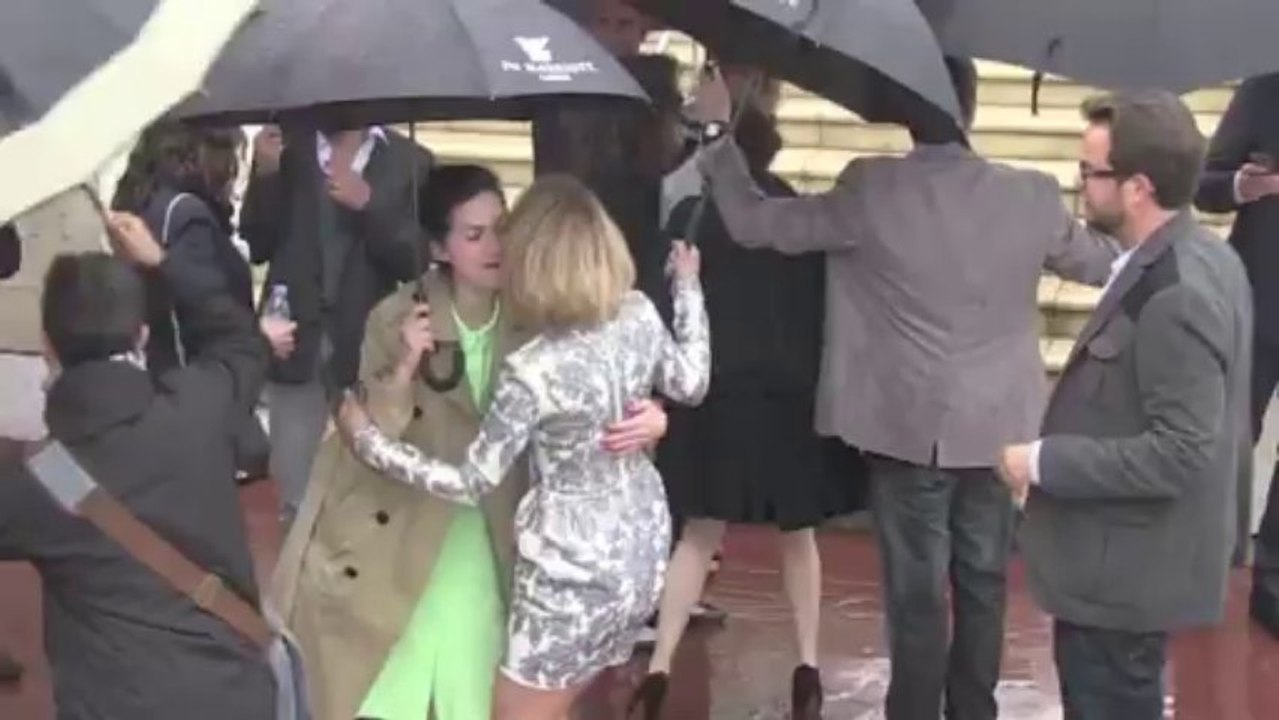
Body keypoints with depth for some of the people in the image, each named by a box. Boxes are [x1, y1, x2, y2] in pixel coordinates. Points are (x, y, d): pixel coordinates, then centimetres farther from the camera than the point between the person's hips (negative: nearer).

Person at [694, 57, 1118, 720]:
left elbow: (753, 223, -6)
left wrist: (719, 131, 7)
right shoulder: (1032, 196, -4)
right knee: (983, 586, 15)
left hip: (907, 429, -3)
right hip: (996, 427, 3)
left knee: (916, 593, 5)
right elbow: (1103, 263, 13)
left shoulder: (870, 192, -13)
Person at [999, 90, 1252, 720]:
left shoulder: (1176, 296, -28)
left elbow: (1179, 453, -28)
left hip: (1125, 573, -10)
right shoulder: (1200, 258, 4)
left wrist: (1044, 460, -23)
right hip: (1132, 561, 10)